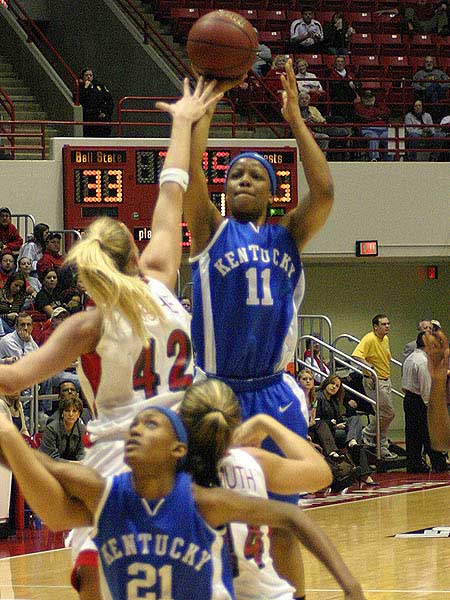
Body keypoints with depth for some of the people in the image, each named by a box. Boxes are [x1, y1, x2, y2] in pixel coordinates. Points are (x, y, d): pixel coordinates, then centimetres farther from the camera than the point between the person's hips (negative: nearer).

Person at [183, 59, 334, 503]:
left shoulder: (287, 236, 10)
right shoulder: (211, 231, 2)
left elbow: (323, 191, -6)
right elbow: (188, 170, -12)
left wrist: (295, 118, -5)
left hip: (274, 393, 3)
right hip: (216, 393, -3)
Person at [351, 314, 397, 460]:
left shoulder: (385, 339, 11)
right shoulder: (369, 339, -17)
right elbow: (356, 356, -28)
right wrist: (370, 367, -34)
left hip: (385, 381, 9)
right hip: (374, 382, -9)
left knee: (385, 415, 10)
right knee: (388, 413, -13)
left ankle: (383, 449, 16)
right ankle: (369, 432, 8)